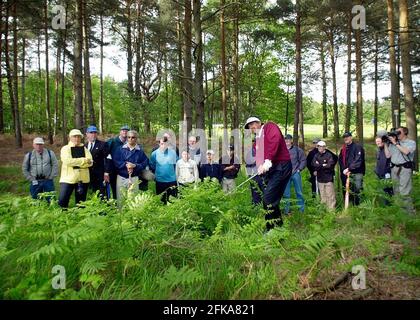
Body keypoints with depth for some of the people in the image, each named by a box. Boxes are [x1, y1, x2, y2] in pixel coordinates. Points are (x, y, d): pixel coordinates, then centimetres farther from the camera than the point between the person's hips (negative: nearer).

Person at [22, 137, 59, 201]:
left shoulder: (50, 153, 4)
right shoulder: (28, 155, 6)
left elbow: (55, 165, 1)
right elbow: (25, 169, 9)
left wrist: (51, 177, -5)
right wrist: (31, 179, 0)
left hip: (48, 181, -1)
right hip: (35, 182, 1)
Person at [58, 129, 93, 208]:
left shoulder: (85, 149, 12)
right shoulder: (65, 148, 4)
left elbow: (90, 162, -4)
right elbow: (67, 161, -15)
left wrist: (75, 162, -12)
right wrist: (84, 160, -12)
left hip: (83, 179, 2)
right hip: (68, 178, -2)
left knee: (81, 202, 8)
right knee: (62, 201, -9)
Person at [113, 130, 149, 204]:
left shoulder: (140, 151, 1)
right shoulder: (120, 149, 3)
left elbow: (145, 162, -3)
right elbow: (115, 161, -4)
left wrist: (135, 166, -17)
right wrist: (125, 165, -18)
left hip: (134, 178, -1)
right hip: (121, 177, 1)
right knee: (120, 198, 7)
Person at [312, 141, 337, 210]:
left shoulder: (329, 155, -6)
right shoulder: (316, 156, 9)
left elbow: (330, 165, -17)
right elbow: (313, 164, -4)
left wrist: (319, 166, -9)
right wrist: (323, 165, -14)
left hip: (328, 178, -5)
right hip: (320, 178, 5)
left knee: (330, 194, -3)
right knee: (322, 195, 11)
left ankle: (332, 208, 4)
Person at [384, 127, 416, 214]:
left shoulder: (411, 142, 3)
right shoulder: (393, 143, 13)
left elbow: (406, 152, -16)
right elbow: (388, 155, 9)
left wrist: (395, 143, -12)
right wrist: (386, 144, 5)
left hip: (405, 168, -5)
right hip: (394, 168, 5)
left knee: (404, 192, -10)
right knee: (396, 191, 9)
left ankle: (410, 211, -2)